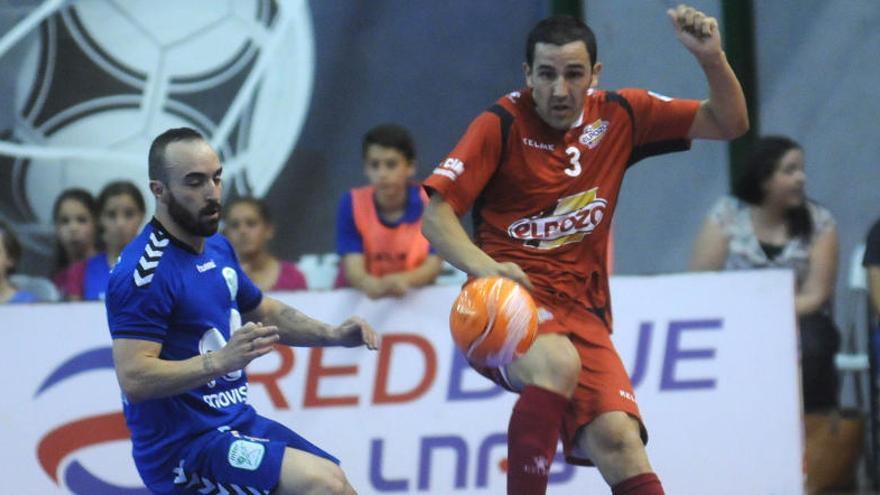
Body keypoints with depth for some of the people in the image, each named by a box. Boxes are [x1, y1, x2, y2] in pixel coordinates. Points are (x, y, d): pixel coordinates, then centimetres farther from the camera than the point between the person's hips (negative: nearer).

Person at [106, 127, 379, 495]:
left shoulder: (217, 248, 11)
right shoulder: (143, 271, -18)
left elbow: (265, 313, 27)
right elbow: (133, 378, -25)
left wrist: (333, 335, 11)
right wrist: (221, 360, -34)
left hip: (238, 423, 10)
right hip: (182, 447, -10)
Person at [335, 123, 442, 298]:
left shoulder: (429, 202, -6)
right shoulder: (352, 203, -5)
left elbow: (433, 266, -9)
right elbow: (353, 268, -13)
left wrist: (403, 280, -32)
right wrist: (373, 285, -38)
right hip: (362, 295, 0)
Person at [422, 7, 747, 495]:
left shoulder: (620, 115, 7)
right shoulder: (501, 125, -4)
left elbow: (728, 123, 11)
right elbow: (435, 216, -9)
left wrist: (712, 59, -8)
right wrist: (485, 266, -28)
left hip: (582, 309, 3)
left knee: (618, 440, -20)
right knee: (558, 363, -38)